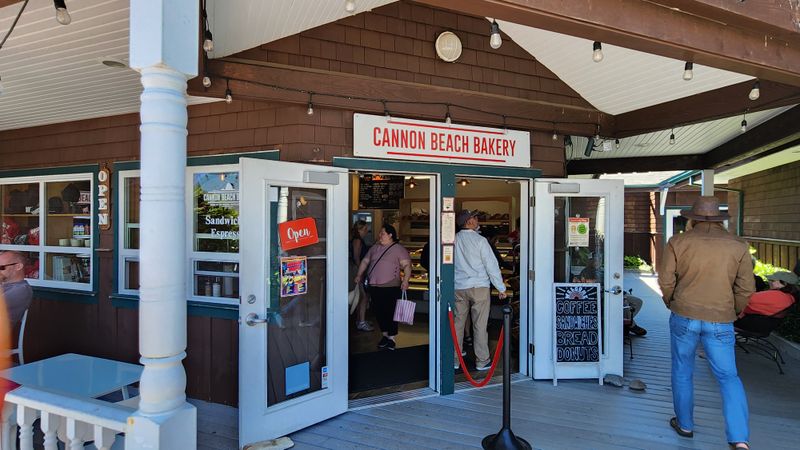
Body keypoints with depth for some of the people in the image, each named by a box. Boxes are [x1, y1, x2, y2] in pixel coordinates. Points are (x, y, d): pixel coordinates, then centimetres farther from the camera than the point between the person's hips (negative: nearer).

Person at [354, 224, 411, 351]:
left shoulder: (399, 249, -3)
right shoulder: (375, 247, 15)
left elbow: (407, 265, -10)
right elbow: (365, 261, 22)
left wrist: (405, 280, -22)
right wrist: (359, 275, 18)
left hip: (390, 287, -6)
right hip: (374, 286, 6)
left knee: (390, 312, -3)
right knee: (378, 311, 9)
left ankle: (391, 338, 8)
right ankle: (385, 335, 24)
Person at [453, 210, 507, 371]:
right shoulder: (480, 240, -9)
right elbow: (492, 265, -8)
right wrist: (501, 288, 0)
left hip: (458, 288, 4)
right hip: (479, 287, -3)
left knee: (457, 323, 10)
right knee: (480, 326, 4)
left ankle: (454, 359, 19)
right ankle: (482, 361, 12)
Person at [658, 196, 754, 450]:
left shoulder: (678, 242, -6)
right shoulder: (738, 246, -1)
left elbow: (666, 281, -6)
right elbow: (746, 289, 1)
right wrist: (733, 312, 18)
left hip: (684, 317, -1)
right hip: (720, 322, 1)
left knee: (682, 372, 15)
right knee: (728, 377, 11)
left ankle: (685, 425, 28)